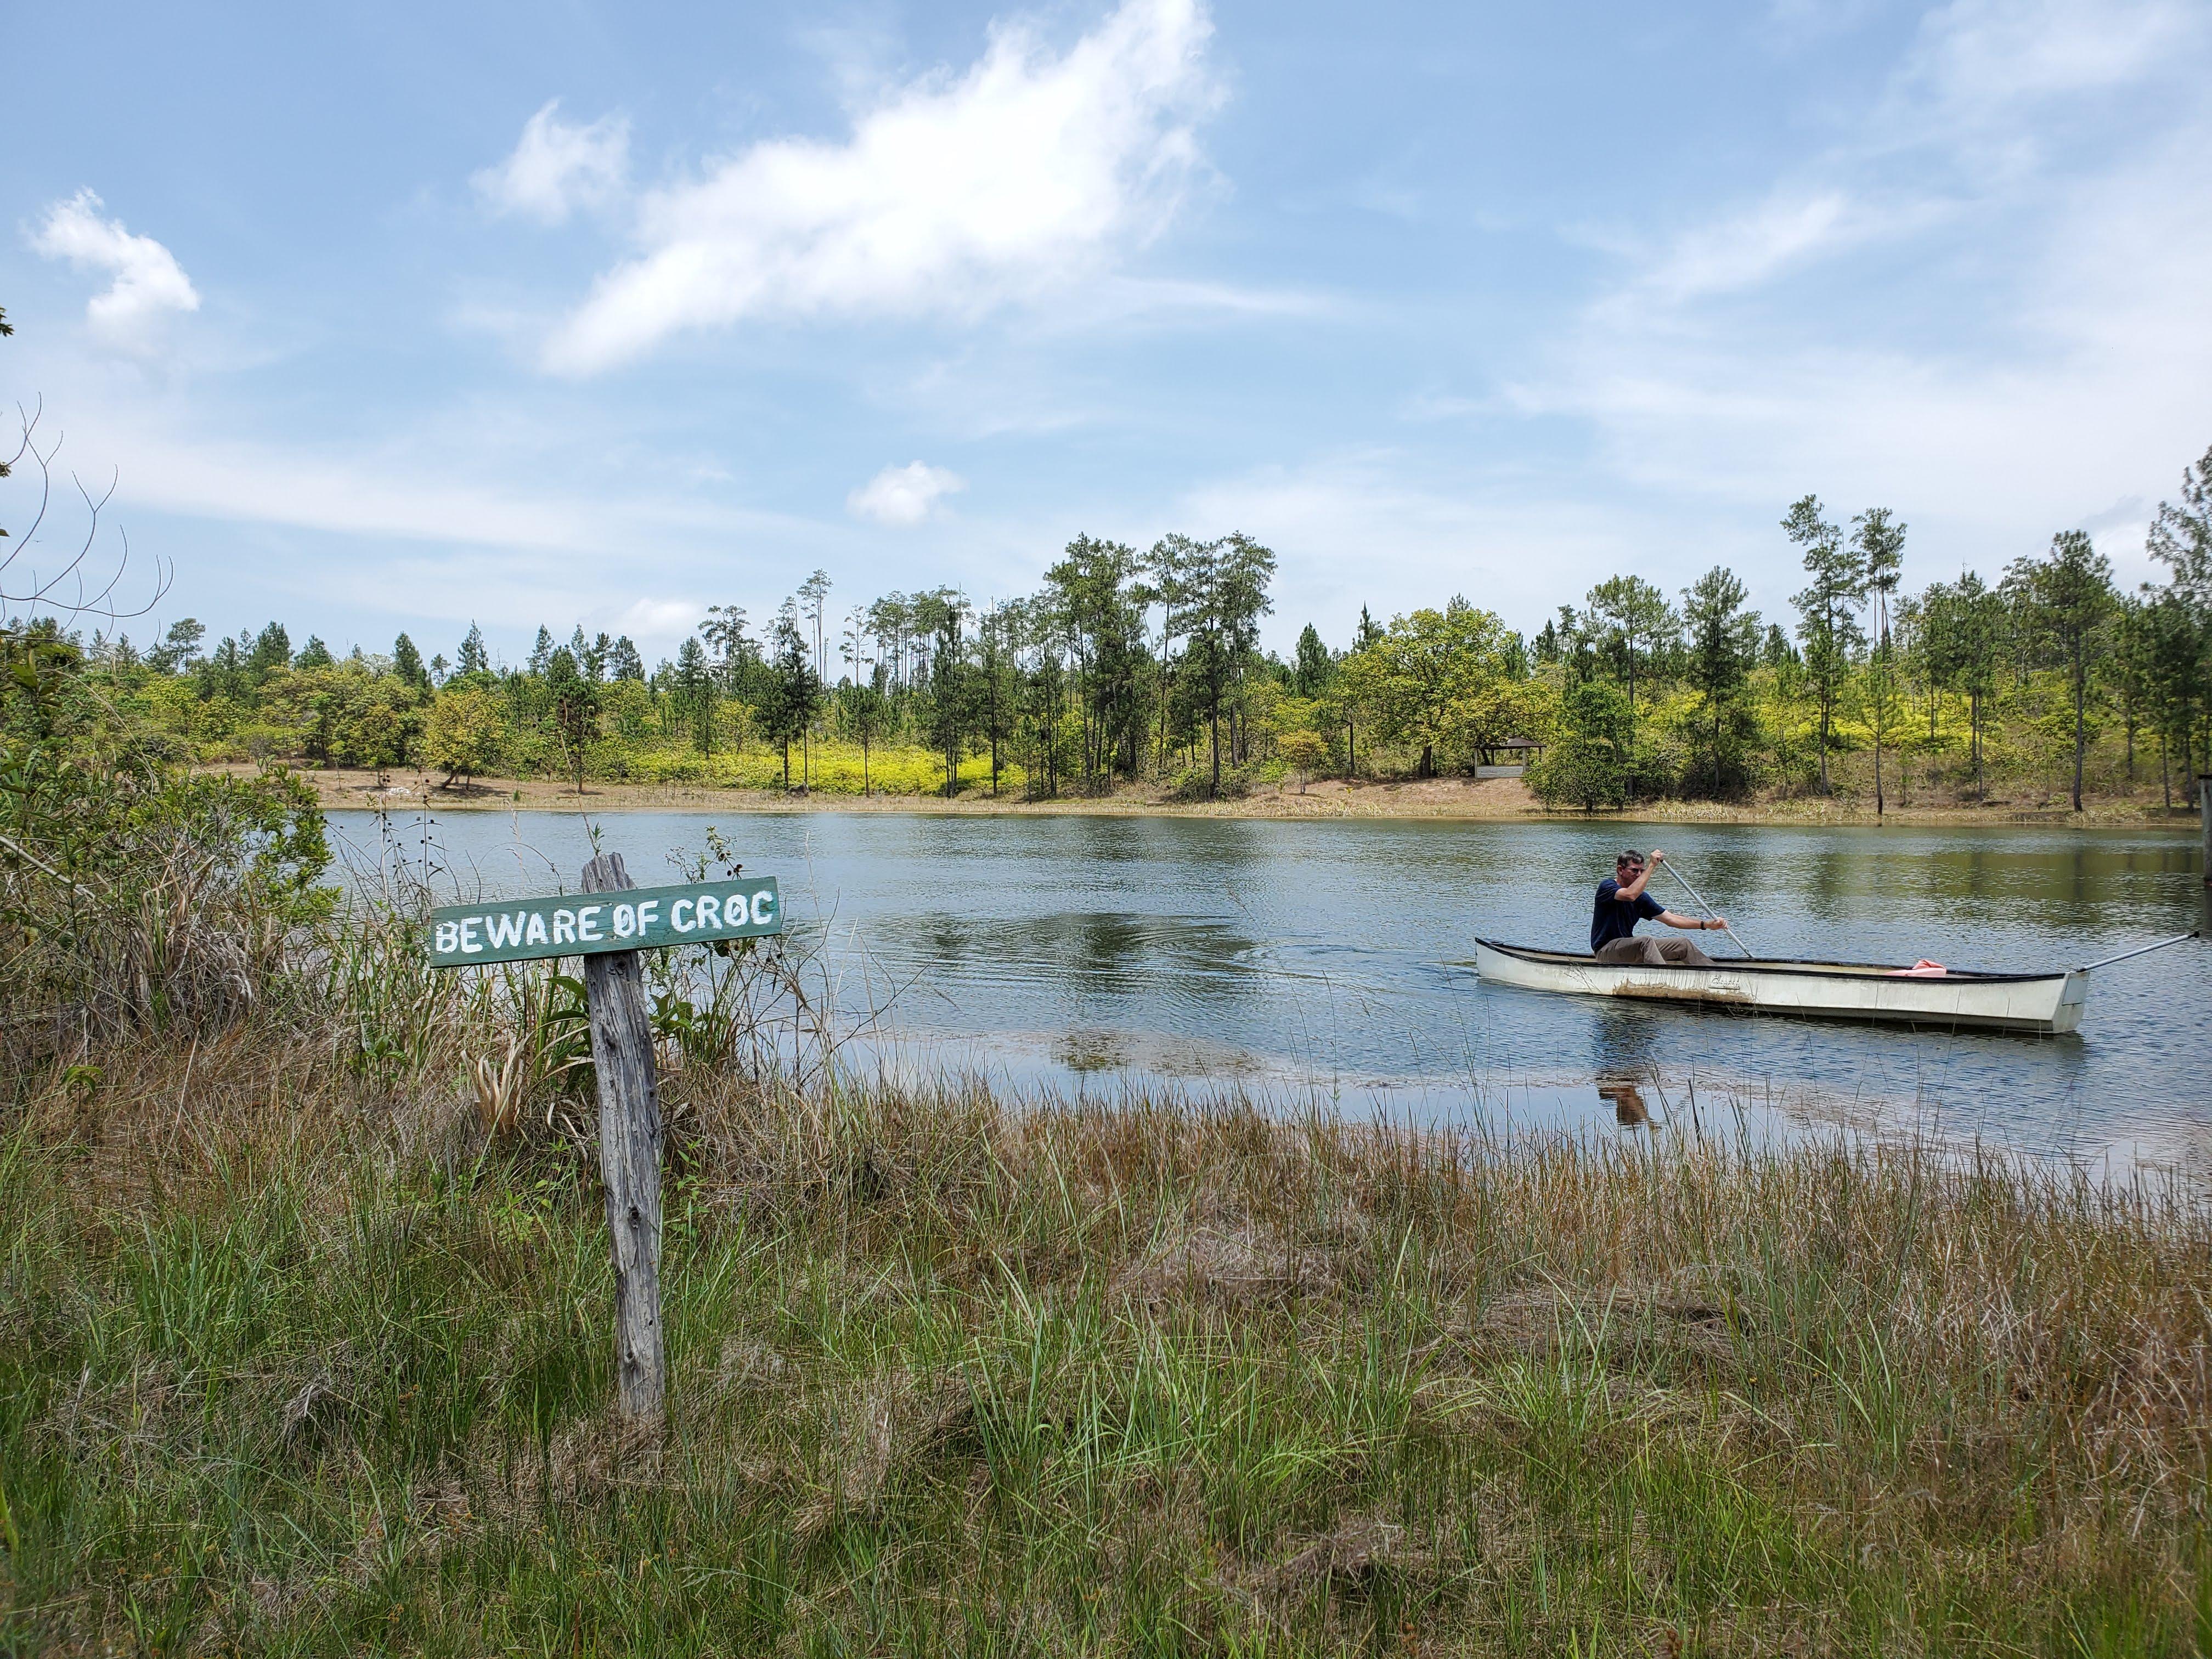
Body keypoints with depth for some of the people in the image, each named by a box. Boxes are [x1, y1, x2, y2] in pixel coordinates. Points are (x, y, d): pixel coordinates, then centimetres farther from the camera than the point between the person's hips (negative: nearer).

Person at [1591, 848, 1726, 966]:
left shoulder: (1641, 898, 9)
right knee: (1646, 941, -35)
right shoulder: (1607, 886, -12)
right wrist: (1652, 865, -29)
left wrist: (1708, 925, 0)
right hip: (1605, 951, -8)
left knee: (1683, 945, 2)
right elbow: (1630, 895, -34)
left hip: (1629, 949, 8)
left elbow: (1670, 919, 9)